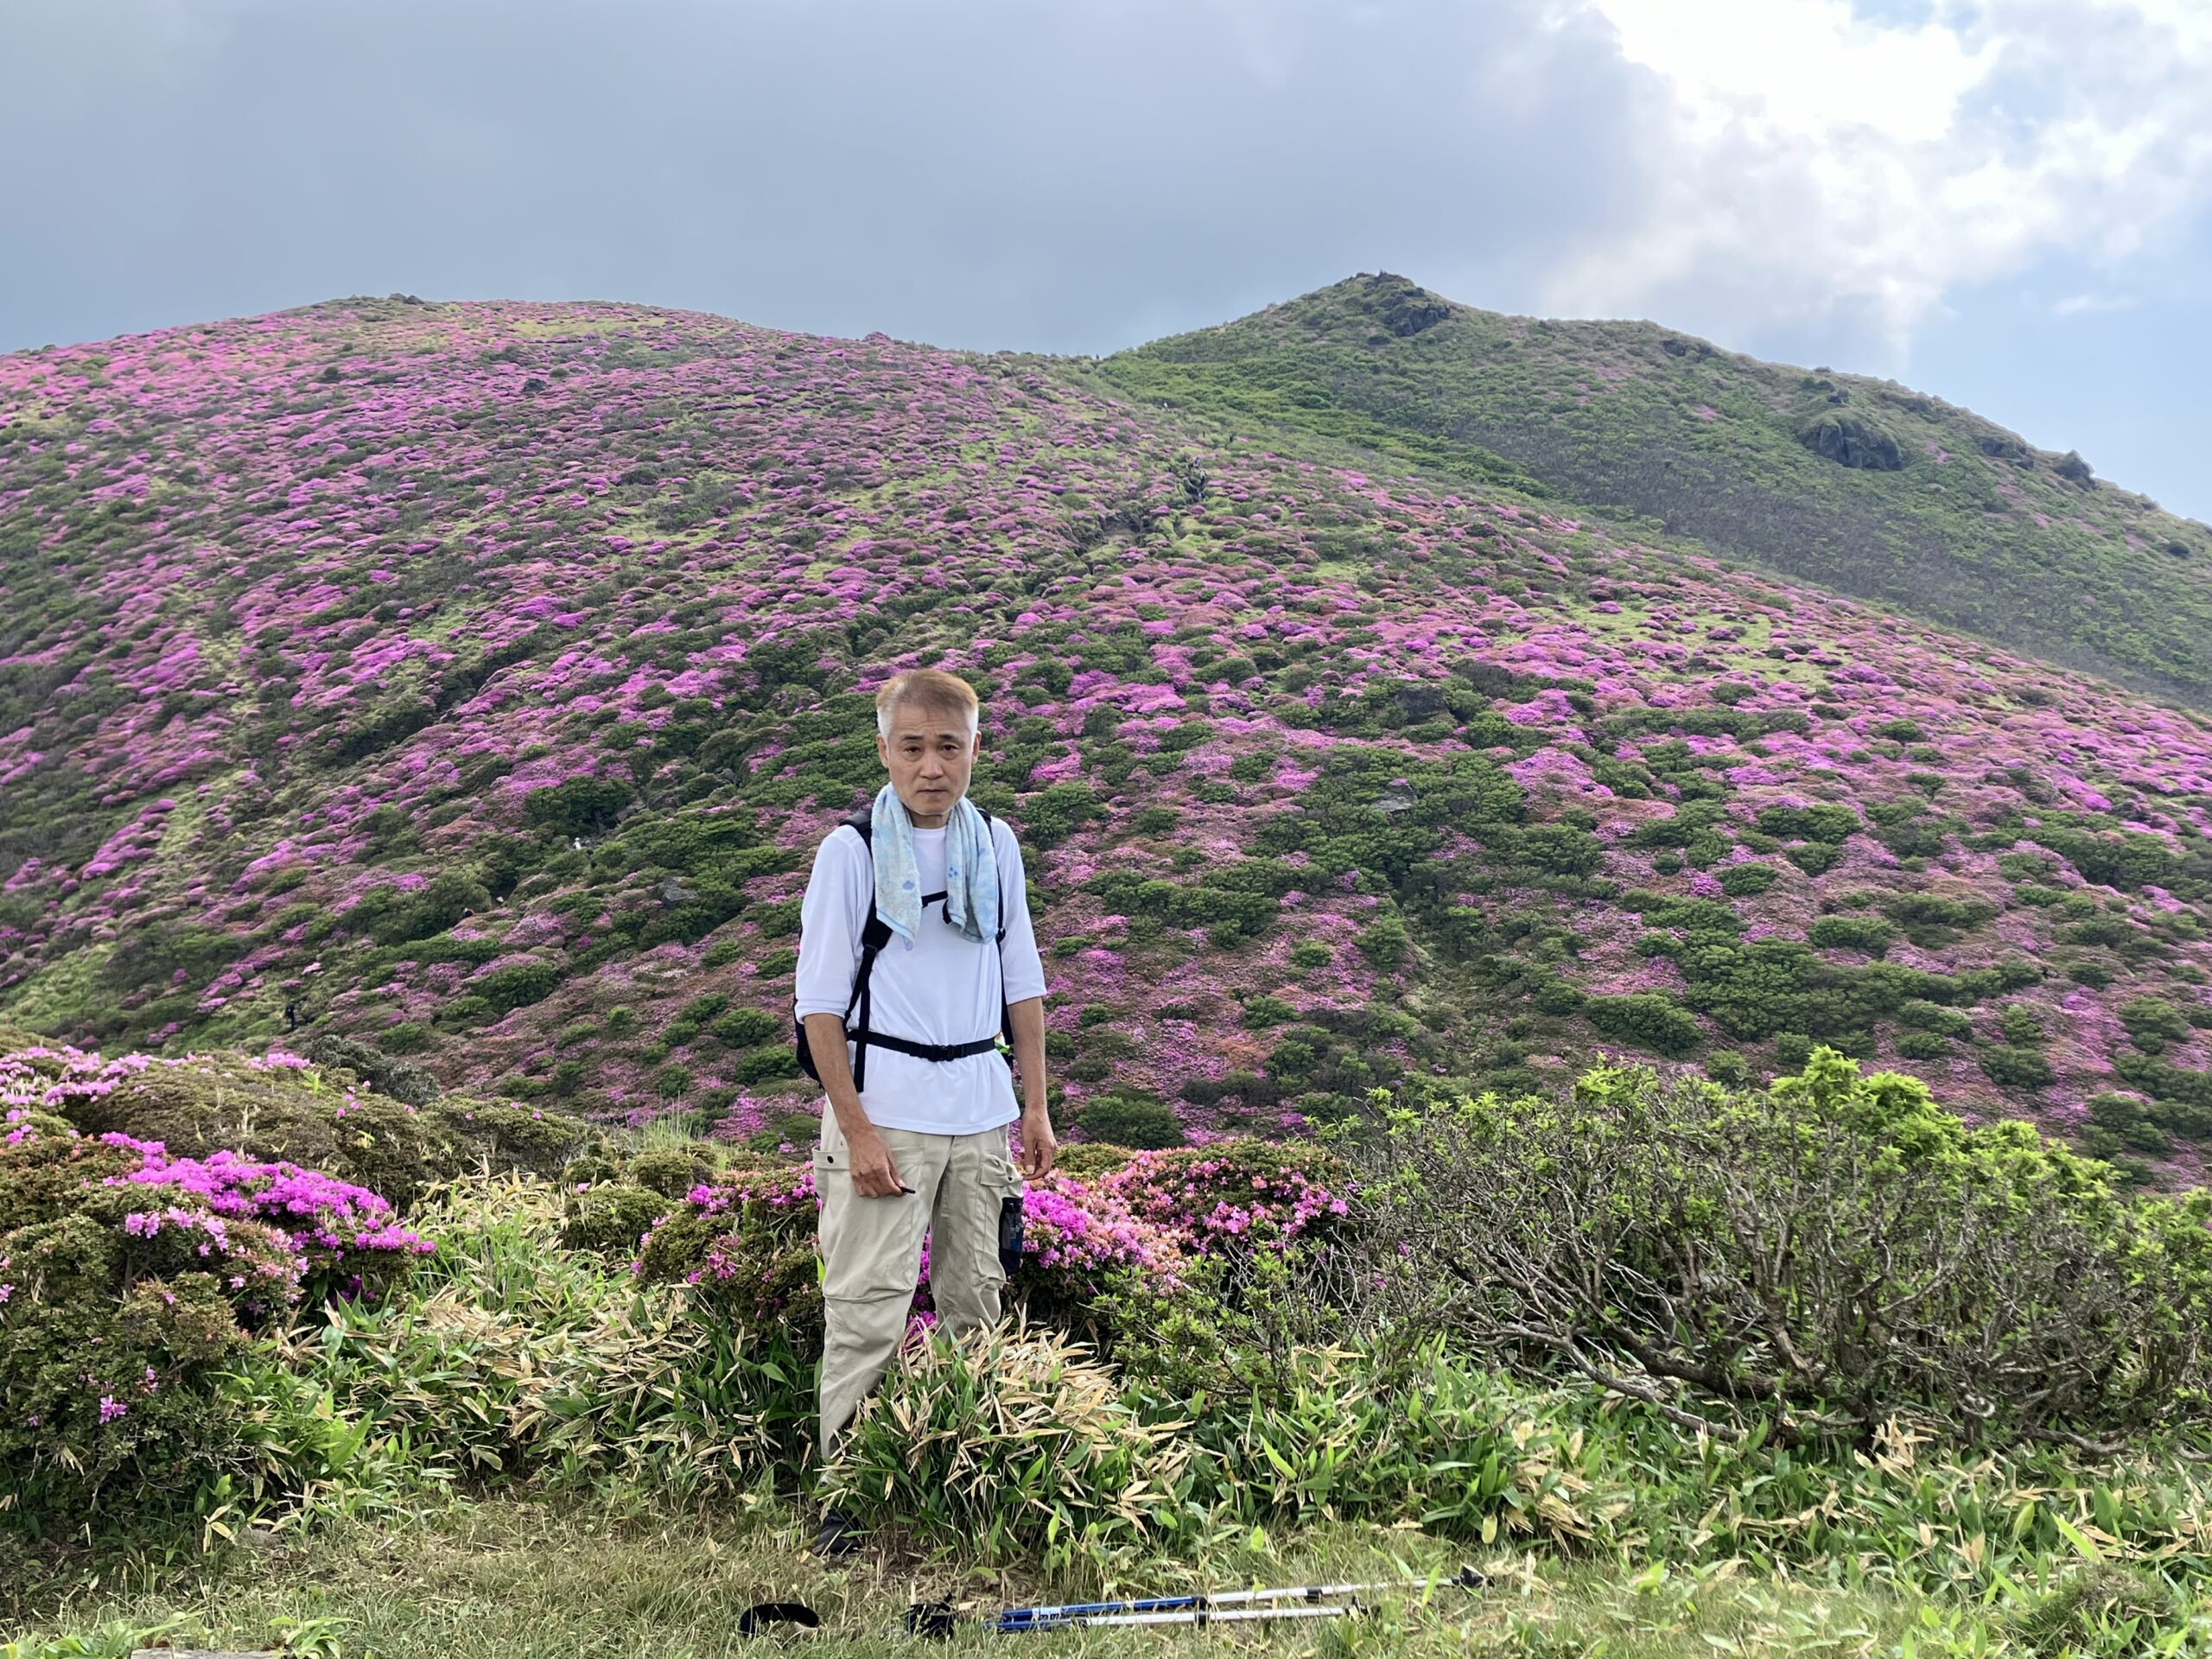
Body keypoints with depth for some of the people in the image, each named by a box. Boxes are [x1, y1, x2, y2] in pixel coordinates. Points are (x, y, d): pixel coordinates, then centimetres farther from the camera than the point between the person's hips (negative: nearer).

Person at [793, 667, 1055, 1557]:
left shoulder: (996, 844, 9)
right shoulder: (852, 850, -5)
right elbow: (819, 1003, -7)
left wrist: (1036, 1107, 10)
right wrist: (856, 1132, -13)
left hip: (981, 1109, 5)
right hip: (886, 1107, -5)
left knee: (976, 1301, 11)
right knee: (868, 1310, -7)